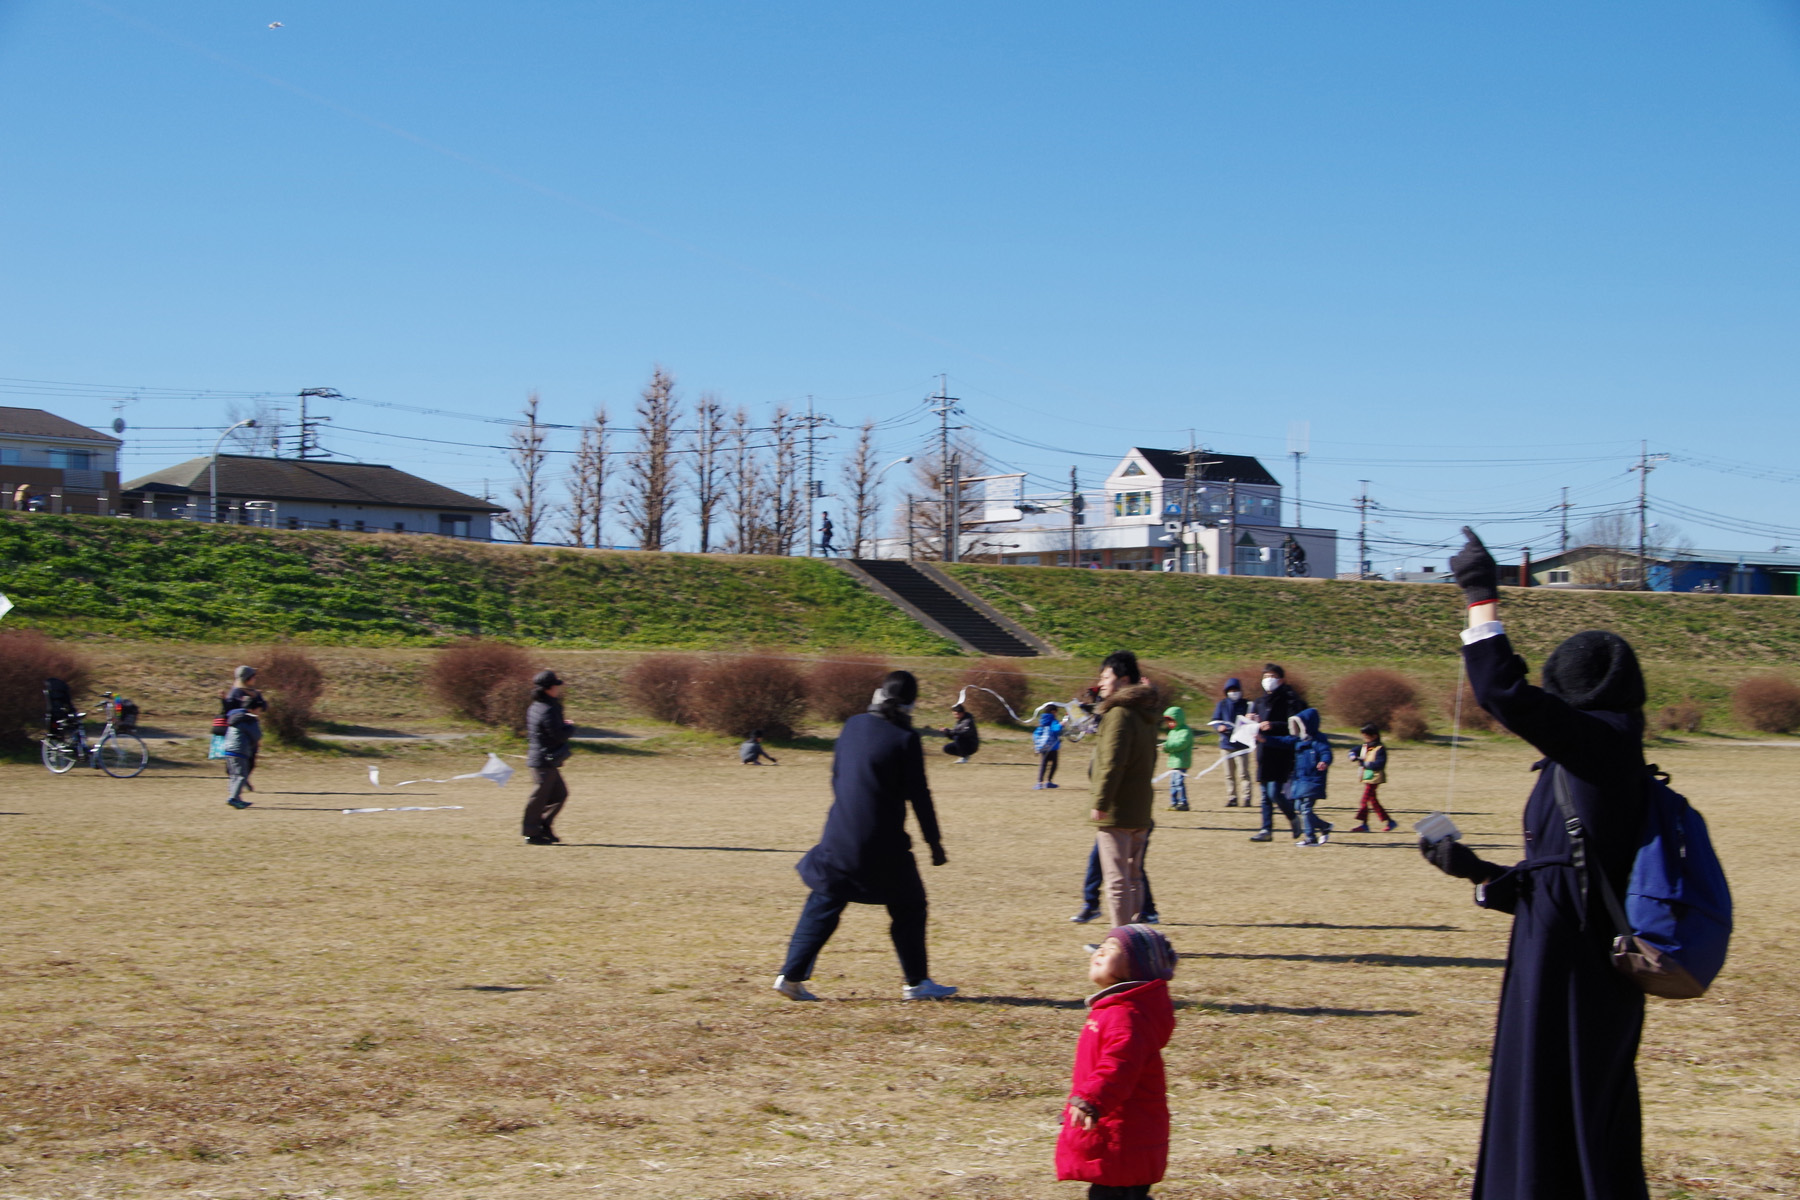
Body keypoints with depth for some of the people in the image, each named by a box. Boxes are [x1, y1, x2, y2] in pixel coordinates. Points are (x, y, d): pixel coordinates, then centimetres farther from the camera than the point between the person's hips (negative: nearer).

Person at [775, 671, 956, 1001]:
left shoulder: (852, 726, 5)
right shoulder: (905, 739, -10)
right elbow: (919, 796, -8)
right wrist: (935, 843, -1)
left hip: (840, 836, 5)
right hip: (883, 844, -5)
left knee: (823, 906, 12)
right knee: (909, 907, 10)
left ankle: (792, 976, 7)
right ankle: (916, 983, 14)